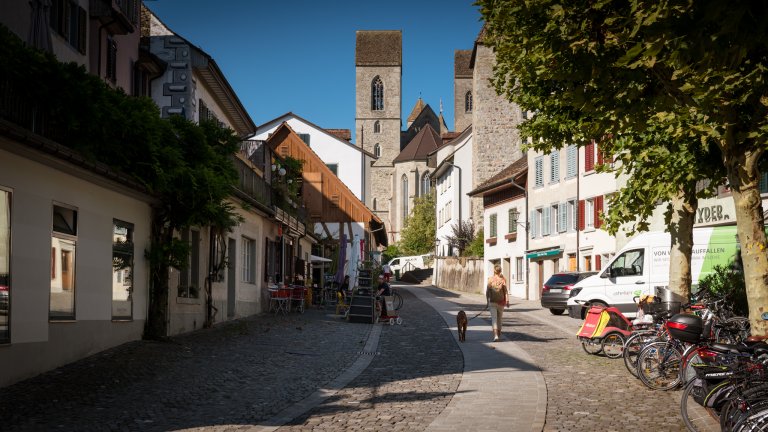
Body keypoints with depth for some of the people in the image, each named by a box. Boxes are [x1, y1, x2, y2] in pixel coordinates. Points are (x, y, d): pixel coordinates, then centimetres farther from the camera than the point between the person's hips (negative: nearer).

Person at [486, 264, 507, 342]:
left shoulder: (490, 279, -4)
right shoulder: (502, 279, -6)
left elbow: (487, 291, -2)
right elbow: (505, 291, -8)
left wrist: (488, 301, 9)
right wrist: (507, 301, -2)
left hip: (492, 302, -1)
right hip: (501, 301, 1)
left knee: (494, 319, -5)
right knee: (499, 318, 19)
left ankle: (495, 335, -21)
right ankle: (499, 333, 36)